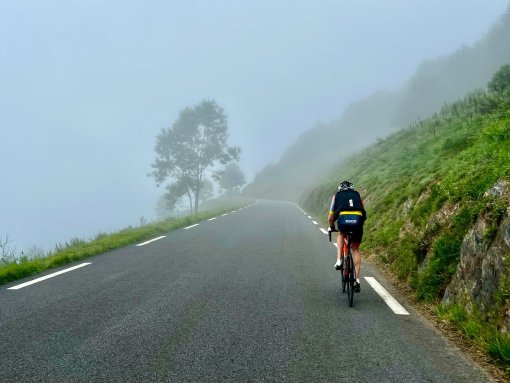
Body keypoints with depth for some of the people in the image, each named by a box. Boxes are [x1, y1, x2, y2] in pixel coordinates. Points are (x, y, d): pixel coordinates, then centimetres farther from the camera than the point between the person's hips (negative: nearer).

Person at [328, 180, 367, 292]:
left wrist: (331, 227, 44)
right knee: (355, 249, 18)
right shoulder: (357, 195, 31)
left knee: (341, 234, 34)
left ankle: (339, 261, 19)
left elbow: (331, 217, 25)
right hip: (358, 221, 1)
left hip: (343, 220, -1)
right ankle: (357, 280, 12)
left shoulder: (337, 196, 26)